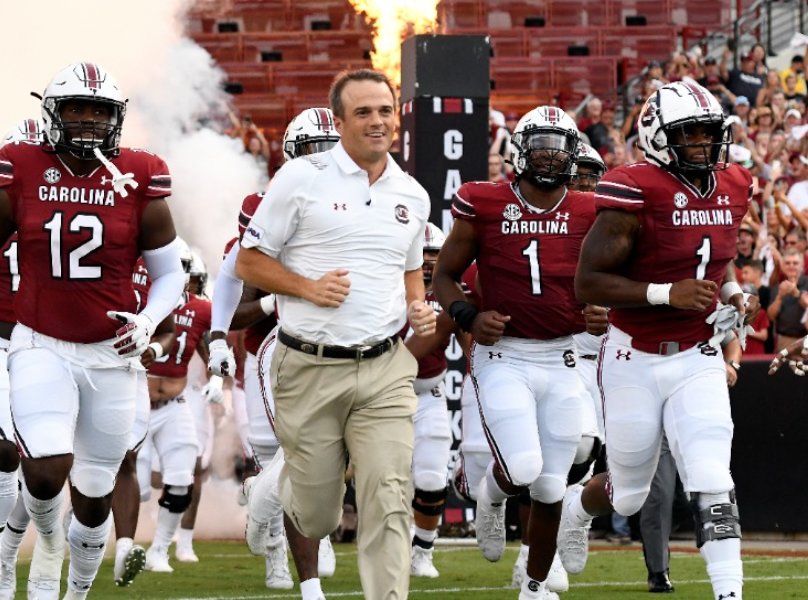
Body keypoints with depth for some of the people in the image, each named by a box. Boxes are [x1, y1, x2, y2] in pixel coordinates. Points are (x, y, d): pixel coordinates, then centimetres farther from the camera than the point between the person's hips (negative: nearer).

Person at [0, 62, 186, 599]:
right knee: (47, 469, -22)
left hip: (112, 354, 1)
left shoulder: (139, 180, -4)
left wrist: (148, 322, -14)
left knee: (94, 494, 9)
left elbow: (170, 275, 5)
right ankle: (48, 541, 12)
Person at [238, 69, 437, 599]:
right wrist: (309, 288, -15)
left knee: (388, 507, -10)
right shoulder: (301, 179, -4)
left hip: (385, 371, 3)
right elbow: (250, 262, 0)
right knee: (317, 520, 8)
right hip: (312, 371, -3)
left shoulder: (413, 196, 11)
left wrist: (419, 309, 6)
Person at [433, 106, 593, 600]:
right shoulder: (485, 207, -4)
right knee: (522, 469, -20)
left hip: (561, 361, 3)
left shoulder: (587, 215, 3)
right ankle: (492, 497, 18)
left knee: (550, 487, 6)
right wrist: (468, 317, -14)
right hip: (503, 357, -3)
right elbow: (445, 275, 5)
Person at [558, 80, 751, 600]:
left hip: (698, 360, 4)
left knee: (713, 486, -13)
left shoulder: (731, 189, 2)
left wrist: (731, 293, 6)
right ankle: (577, 510, 48)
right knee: (628, 494, 13)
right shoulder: (636, 193, -19)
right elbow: (588, 284, -20)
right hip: (636, 362, -4)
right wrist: (667, 294, -28)